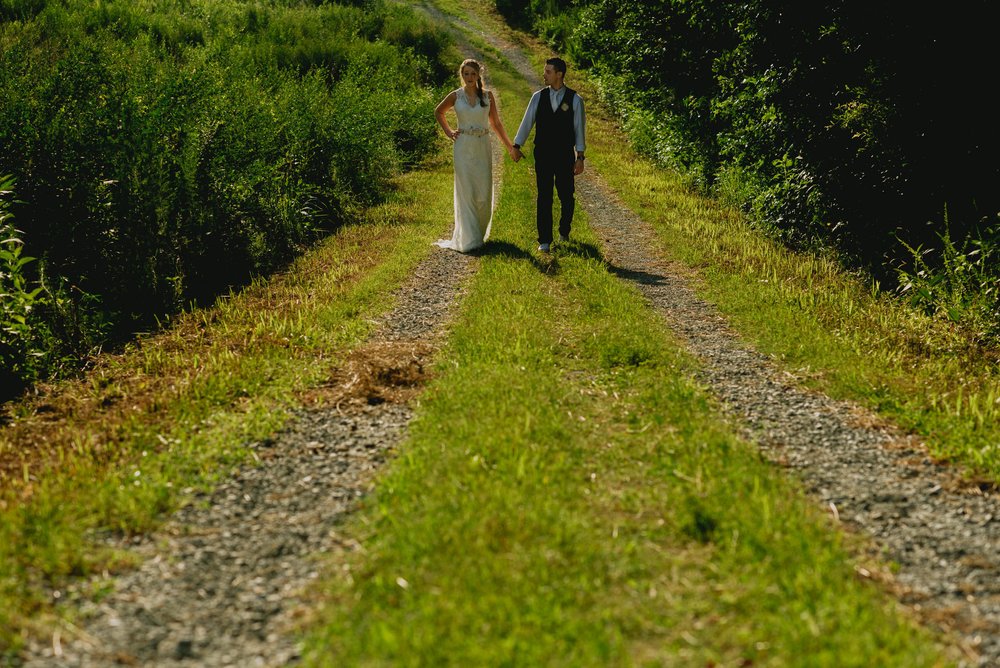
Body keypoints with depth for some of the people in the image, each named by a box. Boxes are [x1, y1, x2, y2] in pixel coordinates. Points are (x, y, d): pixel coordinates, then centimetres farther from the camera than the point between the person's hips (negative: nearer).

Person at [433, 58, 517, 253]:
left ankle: (481, 232, 22)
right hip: (463, 147, -1)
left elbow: (496, 123, 10)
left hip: (483, 147, 2)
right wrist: (449, 133, 9)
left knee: (484, 192, 3)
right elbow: (438, 112, 19)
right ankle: (469, 239, 1)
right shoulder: (455, 96, 1)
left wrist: (509, 146, 10)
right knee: (466, 192, -3)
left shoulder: (487, 95, 4)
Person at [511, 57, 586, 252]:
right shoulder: (538, 97, 2)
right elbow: (527, 121, 4)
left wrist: (580, 157, -4)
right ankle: (544, 241, 3)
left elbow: (579, 129, -1)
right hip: (542, 155, 1)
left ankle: (564, 232, 33)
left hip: (565, 155, -1)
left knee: (566, 196, 9)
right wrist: (516, 146, -2)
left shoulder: (575, 100, -3)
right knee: (544, 198, -1)